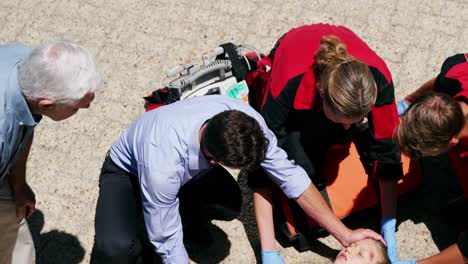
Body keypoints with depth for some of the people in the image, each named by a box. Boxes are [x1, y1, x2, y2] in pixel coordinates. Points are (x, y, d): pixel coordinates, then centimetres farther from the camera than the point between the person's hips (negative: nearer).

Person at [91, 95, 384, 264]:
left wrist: (344, 234, -16)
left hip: (188, 168, 5)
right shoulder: (163, 165, -44)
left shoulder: (243, 119, -30)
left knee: (228, 205, -25)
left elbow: (291, 175, -19)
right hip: (128, 171, -5)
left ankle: (179, 219, 5)